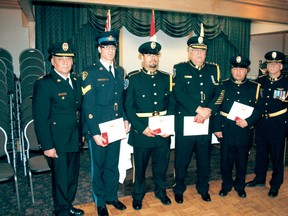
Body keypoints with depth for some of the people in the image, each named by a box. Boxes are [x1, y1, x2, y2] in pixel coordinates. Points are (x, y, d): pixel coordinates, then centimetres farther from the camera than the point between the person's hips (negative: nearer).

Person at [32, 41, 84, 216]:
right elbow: (40, 119, -14)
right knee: (60, 178, 11)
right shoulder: (44, 84, -13)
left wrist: (81, 132, 10)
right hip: (57, 142, -6)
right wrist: (47, 146, -15)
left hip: (75, 140, 6)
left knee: (73, 176, 19)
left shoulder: (77, 80, 6)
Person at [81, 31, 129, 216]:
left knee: (113, 165, 17)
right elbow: (88, 106, -12)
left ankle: (112, 196, 37)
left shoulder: (120, 71, 10)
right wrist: (95, 133, -16)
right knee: (99, 166, 11)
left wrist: (126, 119, 4)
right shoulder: (91, 72, -9)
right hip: (99, 129, -5)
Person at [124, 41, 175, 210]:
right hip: (142, 131, -3)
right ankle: (138, 195, 34)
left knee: (161, 164, 17)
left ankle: (161, 191, 40)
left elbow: (171, 104, 6)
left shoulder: (166, 77, 6)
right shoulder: (133, 78, -4)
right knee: (140, 165, 12)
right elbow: (129, 107, -7)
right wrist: (142, 128, -16)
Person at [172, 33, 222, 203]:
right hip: (184, 121, -3)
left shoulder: (213, 69, 9)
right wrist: (198, 109, -19)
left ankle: (203, 189, 35)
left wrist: (208, 110, -15)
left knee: (204, 158, 15)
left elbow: (219, 94, 1)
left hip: (206, 122, 3)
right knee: (182, 158, 7)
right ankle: (179, 190, 27)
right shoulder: (180, 68, 0)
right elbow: (178, 93, -13)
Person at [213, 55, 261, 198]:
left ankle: (240, 186, 33)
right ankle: (226, 185, 29)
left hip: (245, 131, 1)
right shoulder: (223, 86, 1)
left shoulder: (255, 87, 3)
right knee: (226, 159, 9)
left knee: (242, 160, 14)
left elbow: (258, 109, 0)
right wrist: (217, 128, -8)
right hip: (226, 130, -1)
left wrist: (248, 121, -17)